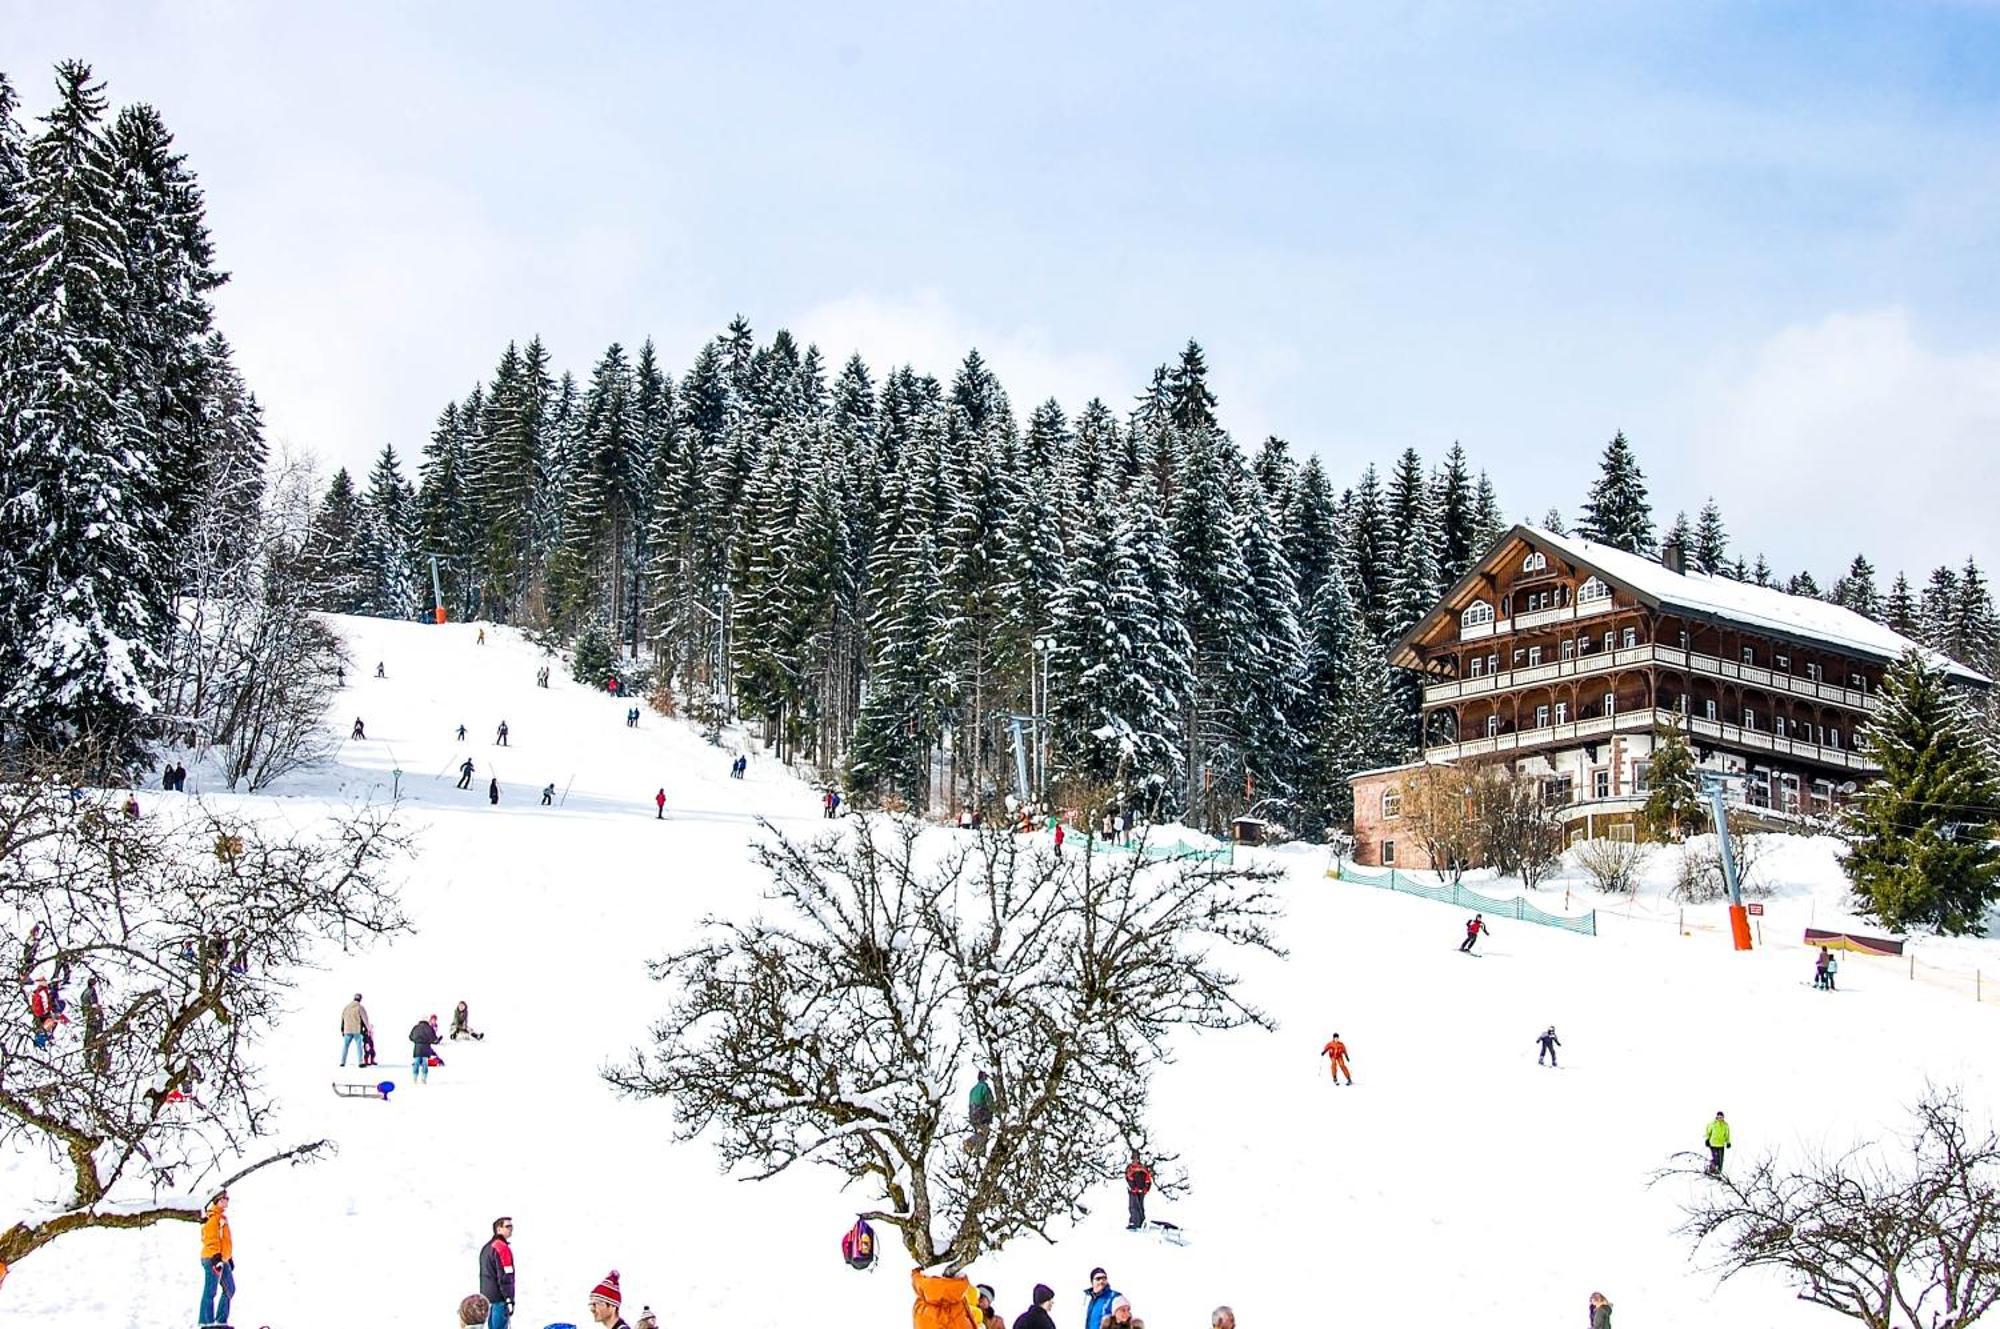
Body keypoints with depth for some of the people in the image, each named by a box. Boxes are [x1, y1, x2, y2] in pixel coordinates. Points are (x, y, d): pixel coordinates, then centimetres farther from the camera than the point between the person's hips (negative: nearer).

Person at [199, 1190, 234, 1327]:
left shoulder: (222, 1217, 20)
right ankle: (206, 1322, -7)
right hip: (212, 1259, -10)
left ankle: (221, 1321, 19)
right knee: (211, 1292, -9)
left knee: (230, 1290, 13)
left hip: (223, 1260, 10)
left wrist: (230, 1258, 26)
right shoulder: (213, 1218, -11)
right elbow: (212, 1239, -19)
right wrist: (216, 1258, -26)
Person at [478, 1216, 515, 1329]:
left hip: (486, 1295, 9)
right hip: (499, 1298, -9)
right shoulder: (502, 1248, -15)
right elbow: (505, 1276, -20)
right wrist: (509, 1300, -19)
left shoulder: (487, 1247, 14)